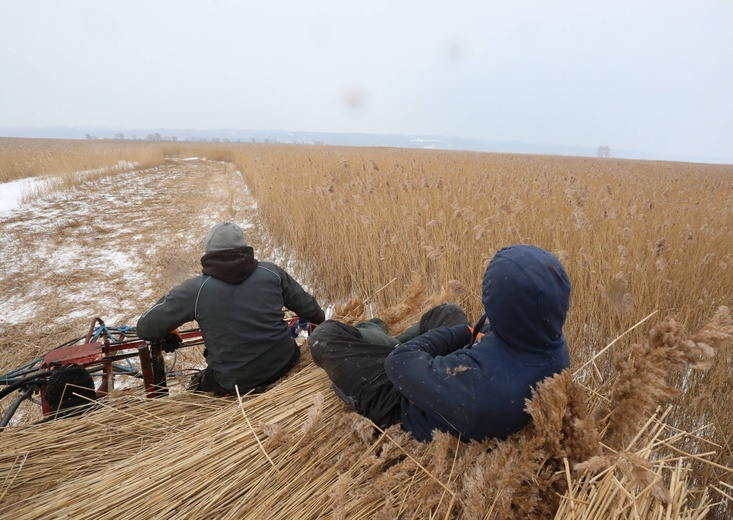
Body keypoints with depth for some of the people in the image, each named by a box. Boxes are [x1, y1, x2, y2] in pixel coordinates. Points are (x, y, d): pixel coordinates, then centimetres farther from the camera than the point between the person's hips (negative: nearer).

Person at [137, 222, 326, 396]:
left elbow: (145, 328, -4)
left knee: (199, 385, 29)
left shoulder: (195, 290, -14)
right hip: (285, 366, 2)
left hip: (236, 385, -1)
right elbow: (306, 305, 5)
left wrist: (167, 336, 18)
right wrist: (321, 319, 26)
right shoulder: (271, 272, -8)